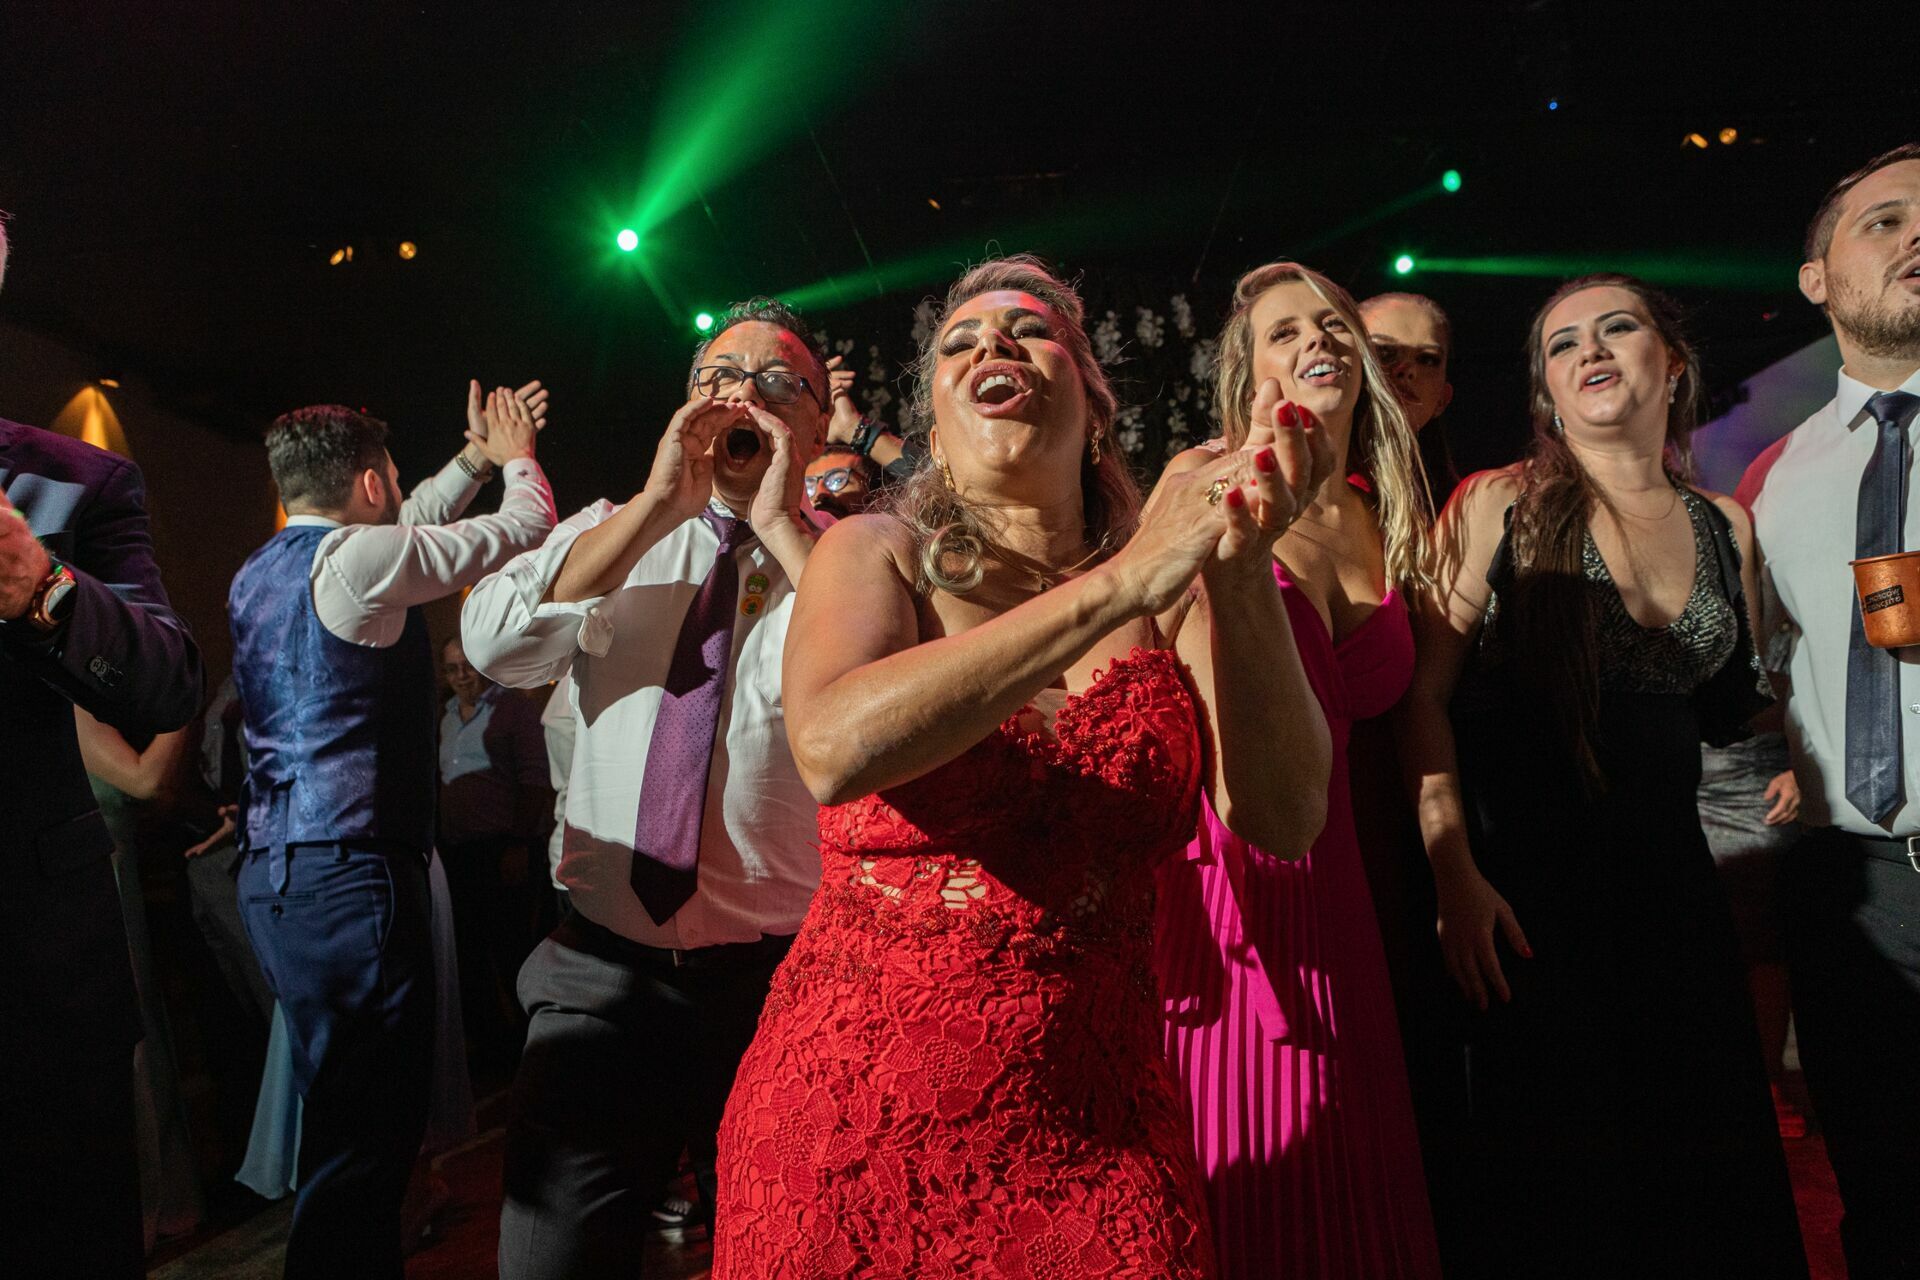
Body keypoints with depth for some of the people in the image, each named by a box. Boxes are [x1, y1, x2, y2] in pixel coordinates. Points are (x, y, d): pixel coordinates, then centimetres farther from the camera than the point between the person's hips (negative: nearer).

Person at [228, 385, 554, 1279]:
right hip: (348, 874, -10)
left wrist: (474, 459, 36)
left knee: (339, 1113, 19)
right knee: (364, 1136, -3)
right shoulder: (358, 559, -12)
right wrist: (517, 460, 19)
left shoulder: (257, 575, 15)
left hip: (272, 872, 10)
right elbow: (526, 527, -2)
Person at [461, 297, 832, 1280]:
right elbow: (492, 645, -10)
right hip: (603, 969, 2)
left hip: (772, 978, -2)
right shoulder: (612, 537, 8)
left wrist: (780, 527, -17)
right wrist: (659, 506, -14)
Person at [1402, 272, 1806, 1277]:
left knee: (1705, 1159, 9)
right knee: (1557, 1190, 1)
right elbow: (1425, 696, -10)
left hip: (1674, 880, 5)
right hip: (1529, 883, -4)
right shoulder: (1498, 505, -4)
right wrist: (1456, 873, -17)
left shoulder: (1726, 527, 10)